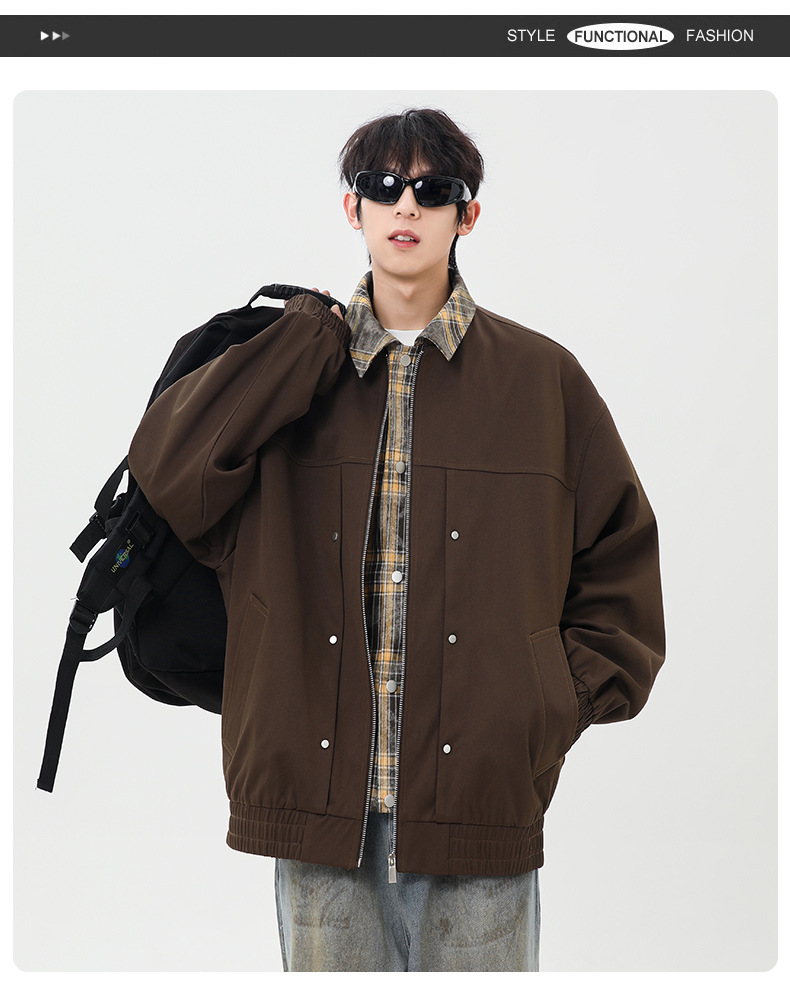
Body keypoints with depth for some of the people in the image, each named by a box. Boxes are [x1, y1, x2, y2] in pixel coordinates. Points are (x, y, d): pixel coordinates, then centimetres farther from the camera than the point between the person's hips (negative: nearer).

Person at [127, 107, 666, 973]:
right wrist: (310, 336, -7)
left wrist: (559, 710, -2)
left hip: (481, 800, -1)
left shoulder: (543, 378, 5)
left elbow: (621, 564, 10)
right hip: (319, 800, 1)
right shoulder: (294, 376, 9)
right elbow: (165, 469, -9)